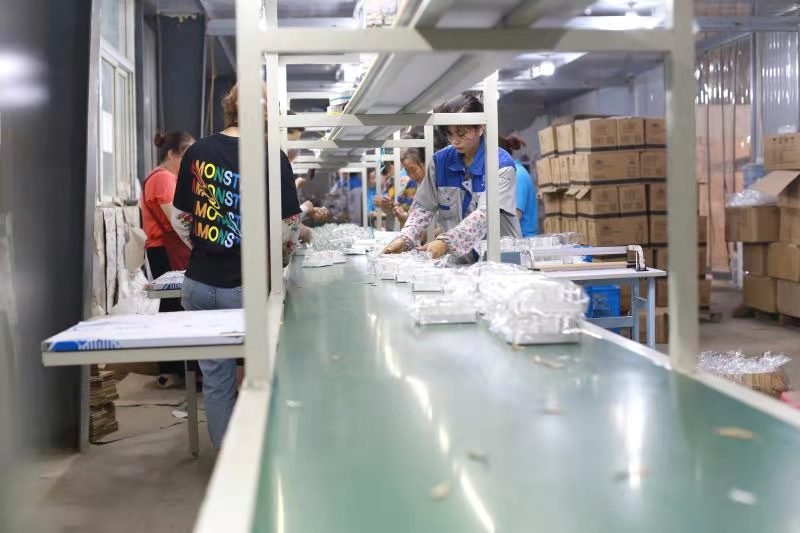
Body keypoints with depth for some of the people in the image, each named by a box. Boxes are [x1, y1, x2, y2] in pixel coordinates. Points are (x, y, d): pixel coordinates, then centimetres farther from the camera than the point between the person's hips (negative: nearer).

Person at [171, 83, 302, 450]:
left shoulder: (197, 152, 1)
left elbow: (180, 218, 8)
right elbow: (289, 224, -7)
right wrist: (283, 258, 12)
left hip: (199, 283, 4)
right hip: (248, 287, -4)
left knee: (215, 378, 13)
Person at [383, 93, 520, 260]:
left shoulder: (502, 165, -8)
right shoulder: (440, 160, 5)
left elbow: (485, 214, -20)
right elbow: (424, 207, 5)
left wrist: (447, 242, -34)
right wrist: (405, 239, -13)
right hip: (459, 260, 3)